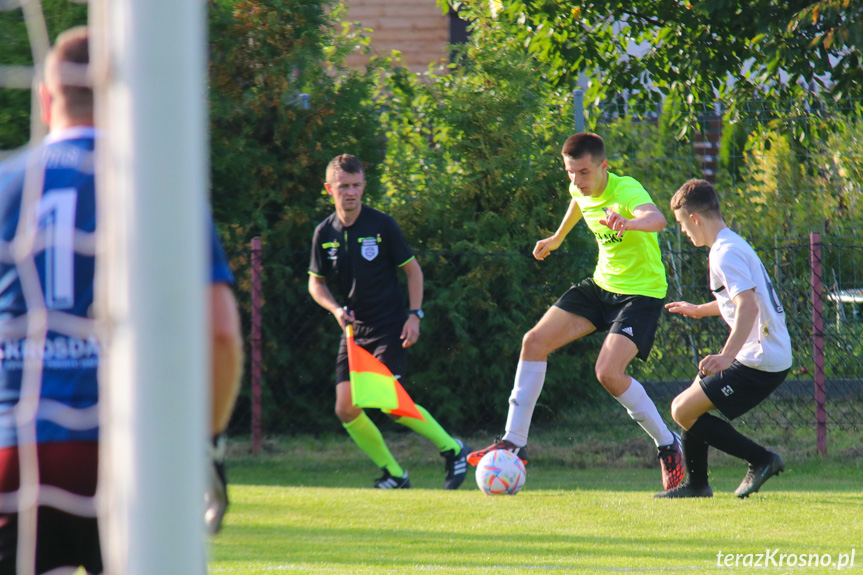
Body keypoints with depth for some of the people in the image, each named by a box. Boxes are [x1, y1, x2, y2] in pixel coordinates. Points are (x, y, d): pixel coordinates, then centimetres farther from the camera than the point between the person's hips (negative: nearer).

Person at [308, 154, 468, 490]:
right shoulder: (325, 233, 3)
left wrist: (415, 315, -8)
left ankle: (451, 448, -4)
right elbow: (316, 283, 13)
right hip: (354, 331, 5)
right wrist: (336, 309, -6)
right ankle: (393, 474, 10)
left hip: (390, 327, -5)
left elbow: (412, 270, 2)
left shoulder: (381, 225, -7)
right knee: (346, 410, -6)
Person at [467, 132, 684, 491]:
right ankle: (514, 442, 5)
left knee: (608, 371, -24)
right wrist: (557, 238, 42)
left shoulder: (626, 191, -27)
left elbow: (657, 219, -50)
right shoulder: (582, 190, -2)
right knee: (535, 341, -3)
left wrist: (628, 223, -72)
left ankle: (668, 446, -2)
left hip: (642, 291, -8)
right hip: (603, 284, 8)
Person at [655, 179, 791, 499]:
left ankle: (761, 460, -6)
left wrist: (727, 356, -36)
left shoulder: (725, 253, -16)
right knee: (699, 391, 25)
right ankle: (696, 484, 30)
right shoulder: (734, 244, 16)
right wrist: (700, 310, 48)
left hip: (760, 362, -10)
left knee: (683, 411, -9)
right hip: (774, 354, 10)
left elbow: (748, 307, -29)